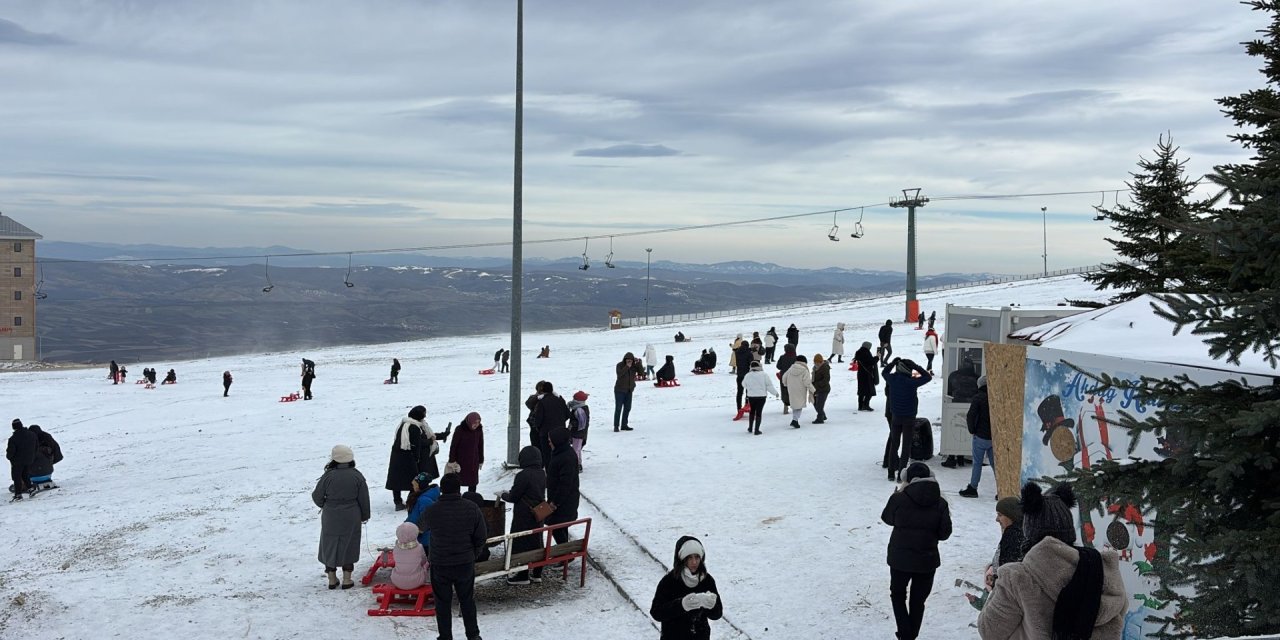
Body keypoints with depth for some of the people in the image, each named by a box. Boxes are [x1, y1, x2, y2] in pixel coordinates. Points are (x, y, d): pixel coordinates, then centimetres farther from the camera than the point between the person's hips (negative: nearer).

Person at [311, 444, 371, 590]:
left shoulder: (328, 476, -13)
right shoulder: (357, 476, -7)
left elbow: (317, 496, -4)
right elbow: (364, 499, -1)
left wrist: (325, 506, 17)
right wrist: (364, 516, 14)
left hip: (331, 518, -1)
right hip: (351, 519, 1)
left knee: (330, 546, 13)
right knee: (348, 546, 13)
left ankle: (332, 579, 20)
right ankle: (347, 579, 16)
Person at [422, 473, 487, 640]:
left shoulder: (430, 512, -15)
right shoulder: (472, 508, -12)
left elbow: (424, 526, 6)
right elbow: (481, 537, -5)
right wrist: (473, 556, 9)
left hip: (439, 565, -1)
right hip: (465, 563, 1)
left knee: (443, 602, 13)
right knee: (467, 600, 18)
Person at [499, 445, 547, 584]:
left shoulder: (523, 475, -22)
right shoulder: (542, 474, 3)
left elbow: (513, 497, -15)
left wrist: (503, 495, 6)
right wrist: (510, 492, 18)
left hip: (524, 517, -8)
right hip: (538, 515, 8)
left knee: (520, 544, 4)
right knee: (537, 543, 16)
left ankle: (522, 576, 10)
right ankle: (537, 574, 24)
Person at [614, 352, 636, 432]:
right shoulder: (620, 365, -10)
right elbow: (619, 374, -25)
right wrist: (627, 367, -30)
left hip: (629, 390, 5)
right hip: (620, 390, -5)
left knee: (627, 408, 8)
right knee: (618, 408, -5)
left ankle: (624, 425, 17)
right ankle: (616, 426, 0)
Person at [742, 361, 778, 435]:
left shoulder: (748, 376, -2)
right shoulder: (764, 375, -10)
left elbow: (744, 385, 13)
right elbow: (769, 386, -8)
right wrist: (775, 393, 6)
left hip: (751, 396, 3)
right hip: (761, 396, -3)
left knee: (752, 411, 20)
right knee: (758, 412, 2)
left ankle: (750, 428, 28)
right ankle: (756, 430, 1)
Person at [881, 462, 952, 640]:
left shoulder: (899, 499, -15)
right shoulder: (940, 503, -7)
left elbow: (887, 518, 4)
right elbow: (944, 533, -4)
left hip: (900, 558, -1)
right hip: (927, 560, 2)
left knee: (898, 595, 18)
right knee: (918, 599, 15)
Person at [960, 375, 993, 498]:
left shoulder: (978, 398, -12)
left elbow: (971, 416, -17)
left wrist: (972, 430, -3)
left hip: (981, 436, -5)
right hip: (994, 437, 5)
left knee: (977, 463, 4)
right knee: (994, 463, 10)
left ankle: (972, 488, 10)